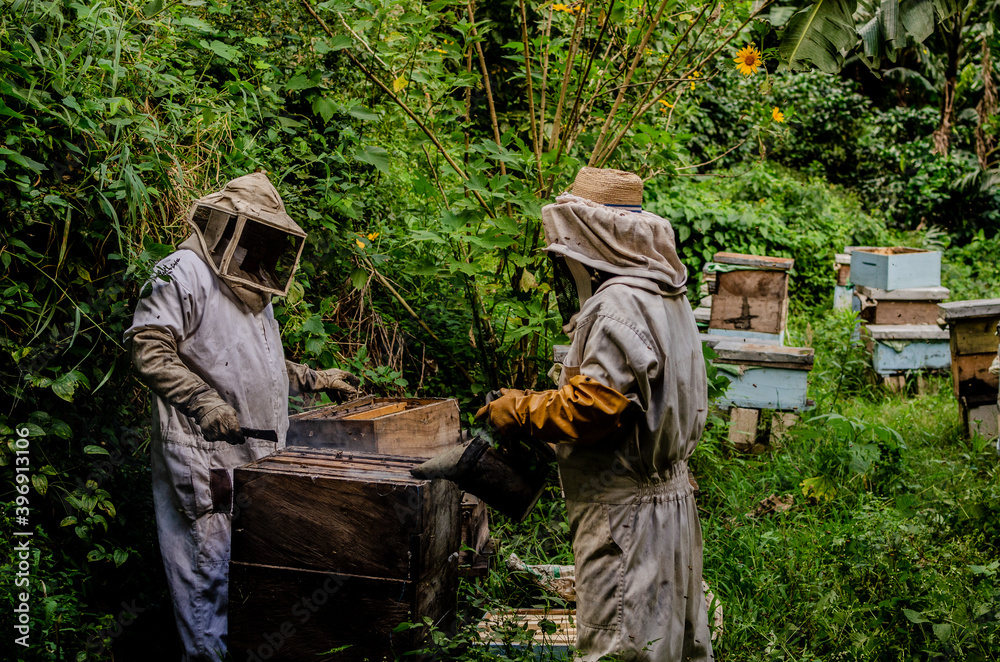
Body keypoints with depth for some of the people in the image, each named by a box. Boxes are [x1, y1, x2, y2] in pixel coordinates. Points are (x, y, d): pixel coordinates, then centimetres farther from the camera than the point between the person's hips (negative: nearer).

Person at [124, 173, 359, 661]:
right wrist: (205, 401, -21)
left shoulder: (254, 291, 21)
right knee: (210, 562, -5)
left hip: (258, 454, 9)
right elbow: (148, 348, -16)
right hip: (205, 452, -9)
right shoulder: (184, 273, -8)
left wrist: (316, 378, 23)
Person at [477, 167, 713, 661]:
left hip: (626, 508, -10)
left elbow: (593, 406, -25)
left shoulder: (618, 307, -19)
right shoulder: (664, 294, 13)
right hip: (668, 489, 10)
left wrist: (521, 410, -12)